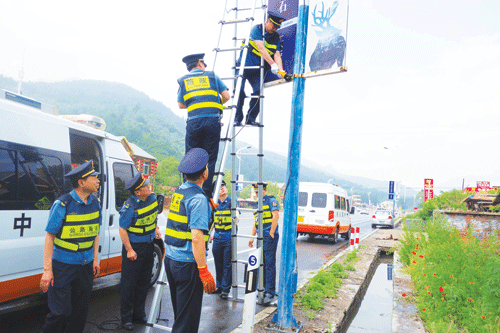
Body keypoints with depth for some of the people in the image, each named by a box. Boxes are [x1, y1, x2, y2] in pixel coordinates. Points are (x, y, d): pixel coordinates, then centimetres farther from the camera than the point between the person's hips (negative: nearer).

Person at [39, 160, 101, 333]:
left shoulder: (95, 203, 3)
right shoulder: (62, 204, -14)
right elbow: (50, 236, -12)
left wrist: (95, 260, 10)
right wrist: (47, 270, -15)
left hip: (86, 266, 5)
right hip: (63, 266, -5)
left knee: (81, 309, 14)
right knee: (60, 313, -3)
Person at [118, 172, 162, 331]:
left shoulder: (152, 198, -2)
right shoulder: (130, 207, -22)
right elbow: (122, 229, -16)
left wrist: (156, 228, 6)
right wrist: (129, 250, -17)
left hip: (149, 245, 7)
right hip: (134, 246, -7)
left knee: (144, 282, 15)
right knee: (129, 283, 3)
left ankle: (139, 313, 30)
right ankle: (126, 317, 18)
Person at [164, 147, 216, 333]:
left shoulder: (178, 192, 9)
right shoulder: (198, 199, -17)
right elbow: (196, 237, -24)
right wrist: (204, 271, -22)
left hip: (171, 259, 9)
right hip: (187, 263, -9)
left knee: (180, 312, 21)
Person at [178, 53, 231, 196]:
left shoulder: (183, 80, 17)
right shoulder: (212, 76, 13)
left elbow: (181, 105, 15)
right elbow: (226, 96, 8)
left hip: (193, 121, 1)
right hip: (213, 120, -1)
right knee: (210, 158, 3)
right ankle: (205, 192, 1)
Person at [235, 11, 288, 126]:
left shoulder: (277, 38, 5)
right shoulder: (257, 29, -11)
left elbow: (277, 55, -7)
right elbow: (261, 49, -24)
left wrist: (281, 71, -26)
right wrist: (273, 64, -34)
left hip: (257, 70, 4)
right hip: (244, 65, -4)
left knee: (258, 91, -12)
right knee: (240, 91, -11)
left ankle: (250, 119, 0)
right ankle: (237, 119, 0)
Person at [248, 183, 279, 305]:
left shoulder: (271, 200, -2)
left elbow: (276, 216, -14)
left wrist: (271, 233, -16)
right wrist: (252, 237, 20)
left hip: (269, 236, -8)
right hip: (260, 237, 8)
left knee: (269, 264, -9)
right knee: (262, 264, 11)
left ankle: (270, 293, -7)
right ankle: (264, 289, 20)